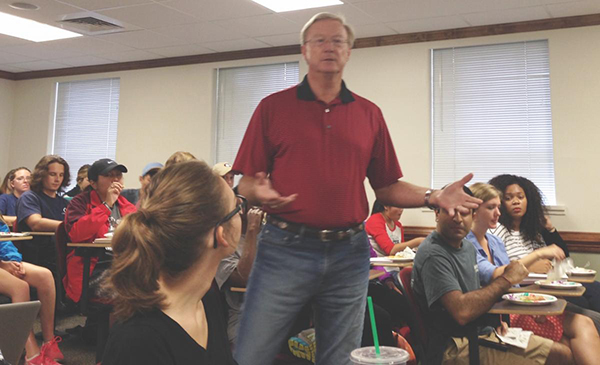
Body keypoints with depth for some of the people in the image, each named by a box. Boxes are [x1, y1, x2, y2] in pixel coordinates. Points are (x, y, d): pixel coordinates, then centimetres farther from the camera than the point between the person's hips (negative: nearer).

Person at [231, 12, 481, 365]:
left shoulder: (369, 114, 11)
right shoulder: (274, 107, 4)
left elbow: (387, 187, 12)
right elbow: (247, 182, 1)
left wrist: (433, 197, -4)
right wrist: (259, 192, -22)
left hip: (349, 253, 3)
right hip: (285, 247, -2)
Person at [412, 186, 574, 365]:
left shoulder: (469, 247, 10)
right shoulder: (432, 254, -21)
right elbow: (462, 311, -31)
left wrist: (496, 320, 3)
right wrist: (506, 280, -21)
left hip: (485, 332, 10)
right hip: (455, 346, -9)